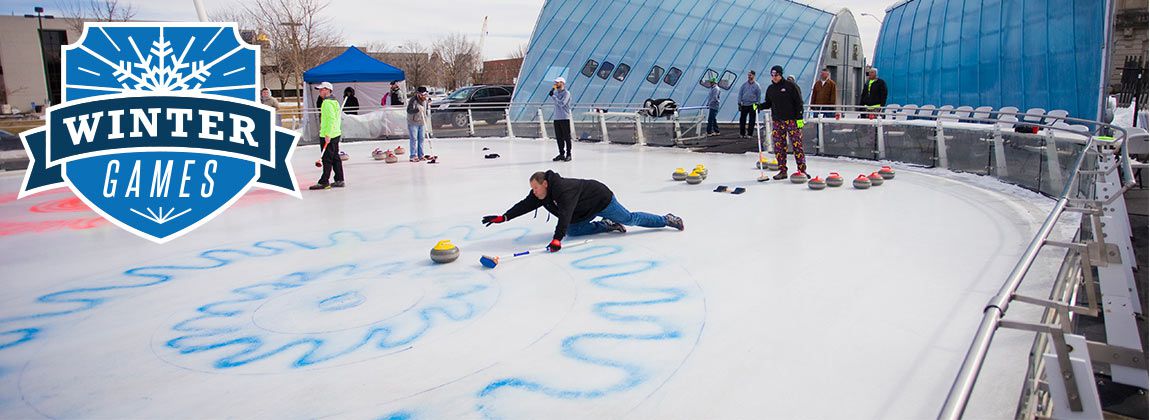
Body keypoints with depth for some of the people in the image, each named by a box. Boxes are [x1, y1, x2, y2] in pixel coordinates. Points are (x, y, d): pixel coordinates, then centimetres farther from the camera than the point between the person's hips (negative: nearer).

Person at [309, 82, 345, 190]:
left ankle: (324, 182, -4)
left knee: (327, 159, -7)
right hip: (335, 134, 10)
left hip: (327, 136, -10)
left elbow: (331, 119, -23)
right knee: (335, 158, 12)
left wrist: (327, 134, -25)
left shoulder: (327, 102, -15)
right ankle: (339, 181, 15)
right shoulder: (335, 101, 17)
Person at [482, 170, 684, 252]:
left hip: (602, 200, -8)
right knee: (573, 231, 2)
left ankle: (667, 219, 19)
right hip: (586, 210, 8)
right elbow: (524, 205, -8)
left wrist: (557, 239, -58)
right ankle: (608, 225, 12)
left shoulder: (564, 190, -38)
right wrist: (502, 218, -15)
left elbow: (565, 215, -49)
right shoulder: (540, 194, -12)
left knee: (631, 219, 1)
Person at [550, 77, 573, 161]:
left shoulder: (566, 93, -8)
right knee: (559, 138, 8)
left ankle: (568, 154, 4)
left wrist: (552, 96, -17)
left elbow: (561, 103, -19)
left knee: (566, 137, -2)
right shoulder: (556, 93, 13)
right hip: (556, 118, 7)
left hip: (565, 118, -7)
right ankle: (561, 154, 15)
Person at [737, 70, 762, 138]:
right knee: (742, 119, 2)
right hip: (744, 105, 1)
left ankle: (749, 133, 7)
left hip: (753, 105, -1)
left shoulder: (757, 86, 2)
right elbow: (740, 94, 7)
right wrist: (739, 102, -1)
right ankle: (742, 133, 10)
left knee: (752, 120, 2)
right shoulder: (744, 85, 6)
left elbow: (759, 96, 4)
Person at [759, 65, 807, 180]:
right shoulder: (770, 89, 11)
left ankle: (802, 170, 1)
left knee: (797, 145, -4)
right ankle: (782, 171, 9)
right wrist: (759, 106, -2)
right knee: (779, 146, 2)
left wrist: (799, 118, -10)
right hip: (777, 121, 5)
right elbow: (768, 103, 18)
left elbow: (798, 102, -5)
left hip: (792, 120, -5)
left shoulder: (790, 85, -4)